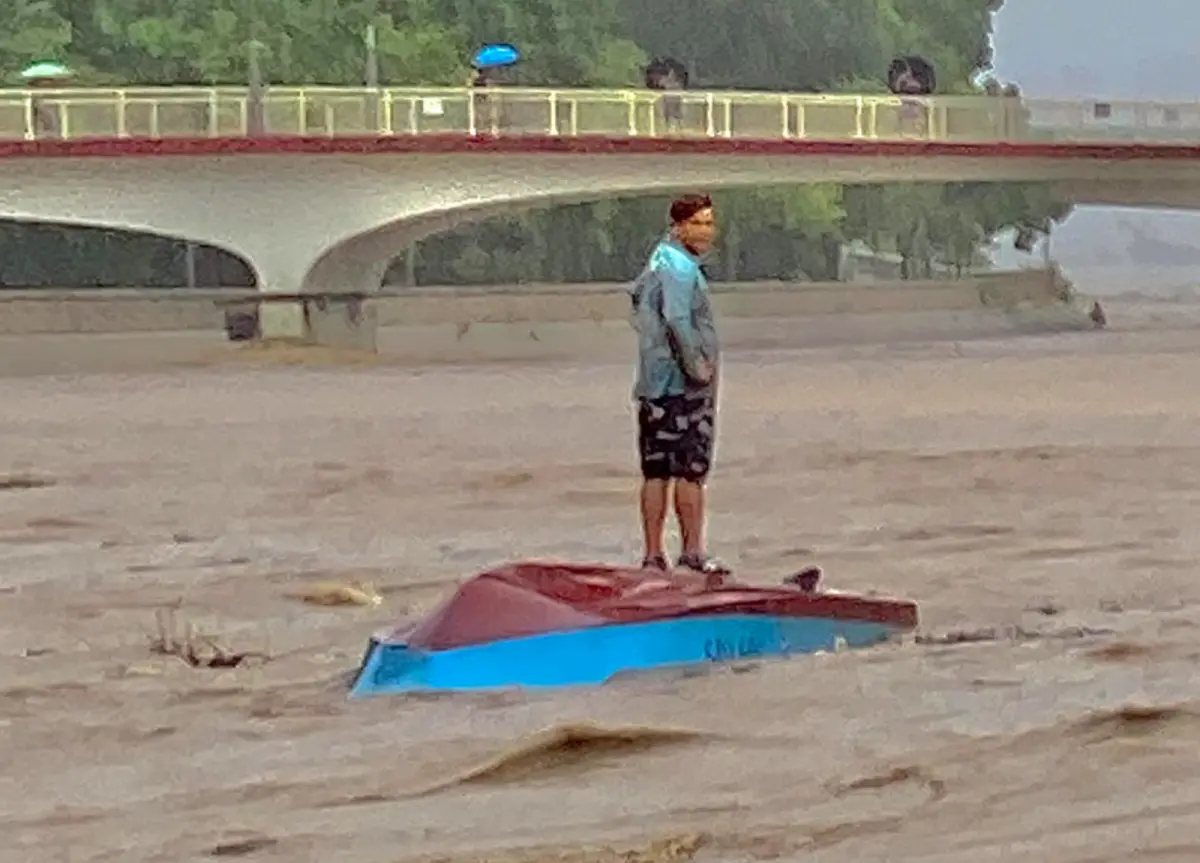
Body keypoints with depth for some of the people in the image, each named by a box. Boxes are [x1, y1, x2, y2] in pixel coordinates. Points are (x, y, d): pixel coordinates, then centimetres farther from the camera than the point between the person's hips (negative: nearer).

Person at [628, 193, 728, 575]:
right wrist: (697, 365, -20)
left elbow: (638, 293, 33)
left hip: (653, 385, 9)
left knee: (656, 472, 8)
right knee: (691, 470, -2)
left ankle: (653, 554, 10)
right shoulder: (680, 268, -15)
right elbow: (677, 320, -29)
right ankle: (692, 551, 2)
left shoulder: (662, 258, 16)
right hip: (683, 384, -9)